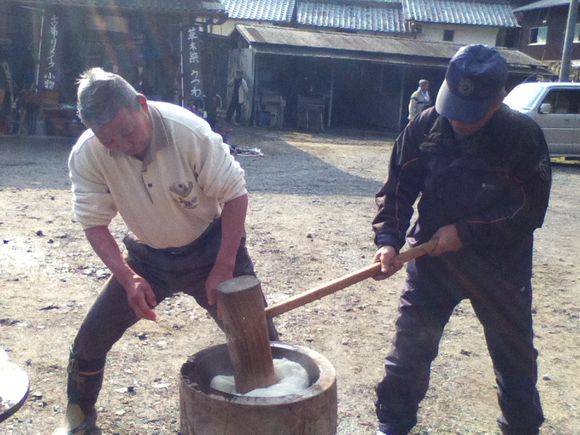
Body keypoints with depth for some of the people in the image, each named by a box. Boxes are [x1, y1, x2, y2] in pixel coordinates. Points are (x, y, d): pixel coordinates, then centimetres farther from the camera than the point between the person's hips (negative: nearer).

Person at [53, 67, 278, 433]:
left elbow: (235, 194, -20)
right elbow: (95, 223, -10)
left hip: (211, 246, -2)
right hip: (149, 256, 3)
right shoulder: (86, 156, -20)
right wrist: (128, 278, -26)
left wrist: (224, 268, -22)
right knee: (92, 336, 2)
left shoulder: (189, 131, -29)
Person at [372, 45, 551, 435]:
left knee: (514, 352, 15)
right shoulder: (426, 126, -9)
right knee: (411, 344, 8)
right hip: (433, 256, 2)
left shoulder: (524, 135, -15)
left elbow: (531, 209, -15)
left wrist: (466, 232, -20)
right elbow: (398, 188, -6)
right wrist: (388, 239, -20)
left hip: (500, 265, -1)